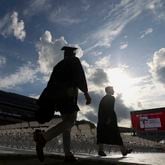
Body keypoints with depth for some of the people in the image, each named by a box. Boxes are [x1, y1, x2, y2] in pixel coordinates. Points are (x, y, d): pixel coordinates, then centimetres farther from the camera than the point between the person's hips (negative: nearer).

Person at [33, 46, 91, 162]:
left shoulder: (58, 65, 26)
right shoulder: (74, 61, 9)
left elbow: (51, 83, 20)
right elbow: (80, 77, -9)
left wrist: (51, 101, 18)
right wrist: (86, 93, -11)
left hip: (57, 94, 8)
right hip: (68, 93, -8)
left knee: (67, 122, 7)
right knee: (70, 121, -15)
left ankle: (68, 154, -1)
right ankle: (43, 137, -34)